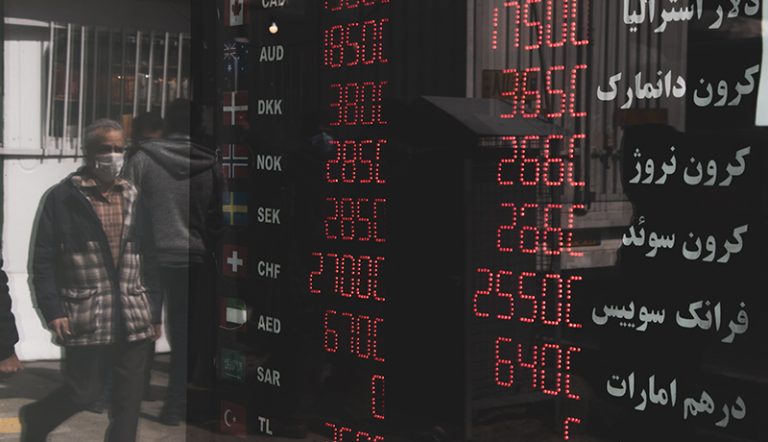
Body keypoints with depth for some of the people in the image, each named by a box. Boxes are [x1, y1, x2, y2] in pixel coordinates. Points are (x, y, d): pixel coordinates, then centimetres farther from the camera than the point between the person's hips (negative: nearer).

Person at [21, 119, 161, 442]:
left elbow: (147, 259, 13)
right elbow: (43, 260, -3)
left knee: (129, 397, 5)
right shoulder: (62, 198, -2)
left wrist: (154, 311, 10)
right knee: (84, 391, 2)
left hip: (133, 318, 4)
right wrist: (53, 310, -12)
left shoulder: (132, 197, 12)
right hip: (85, 317, -4)